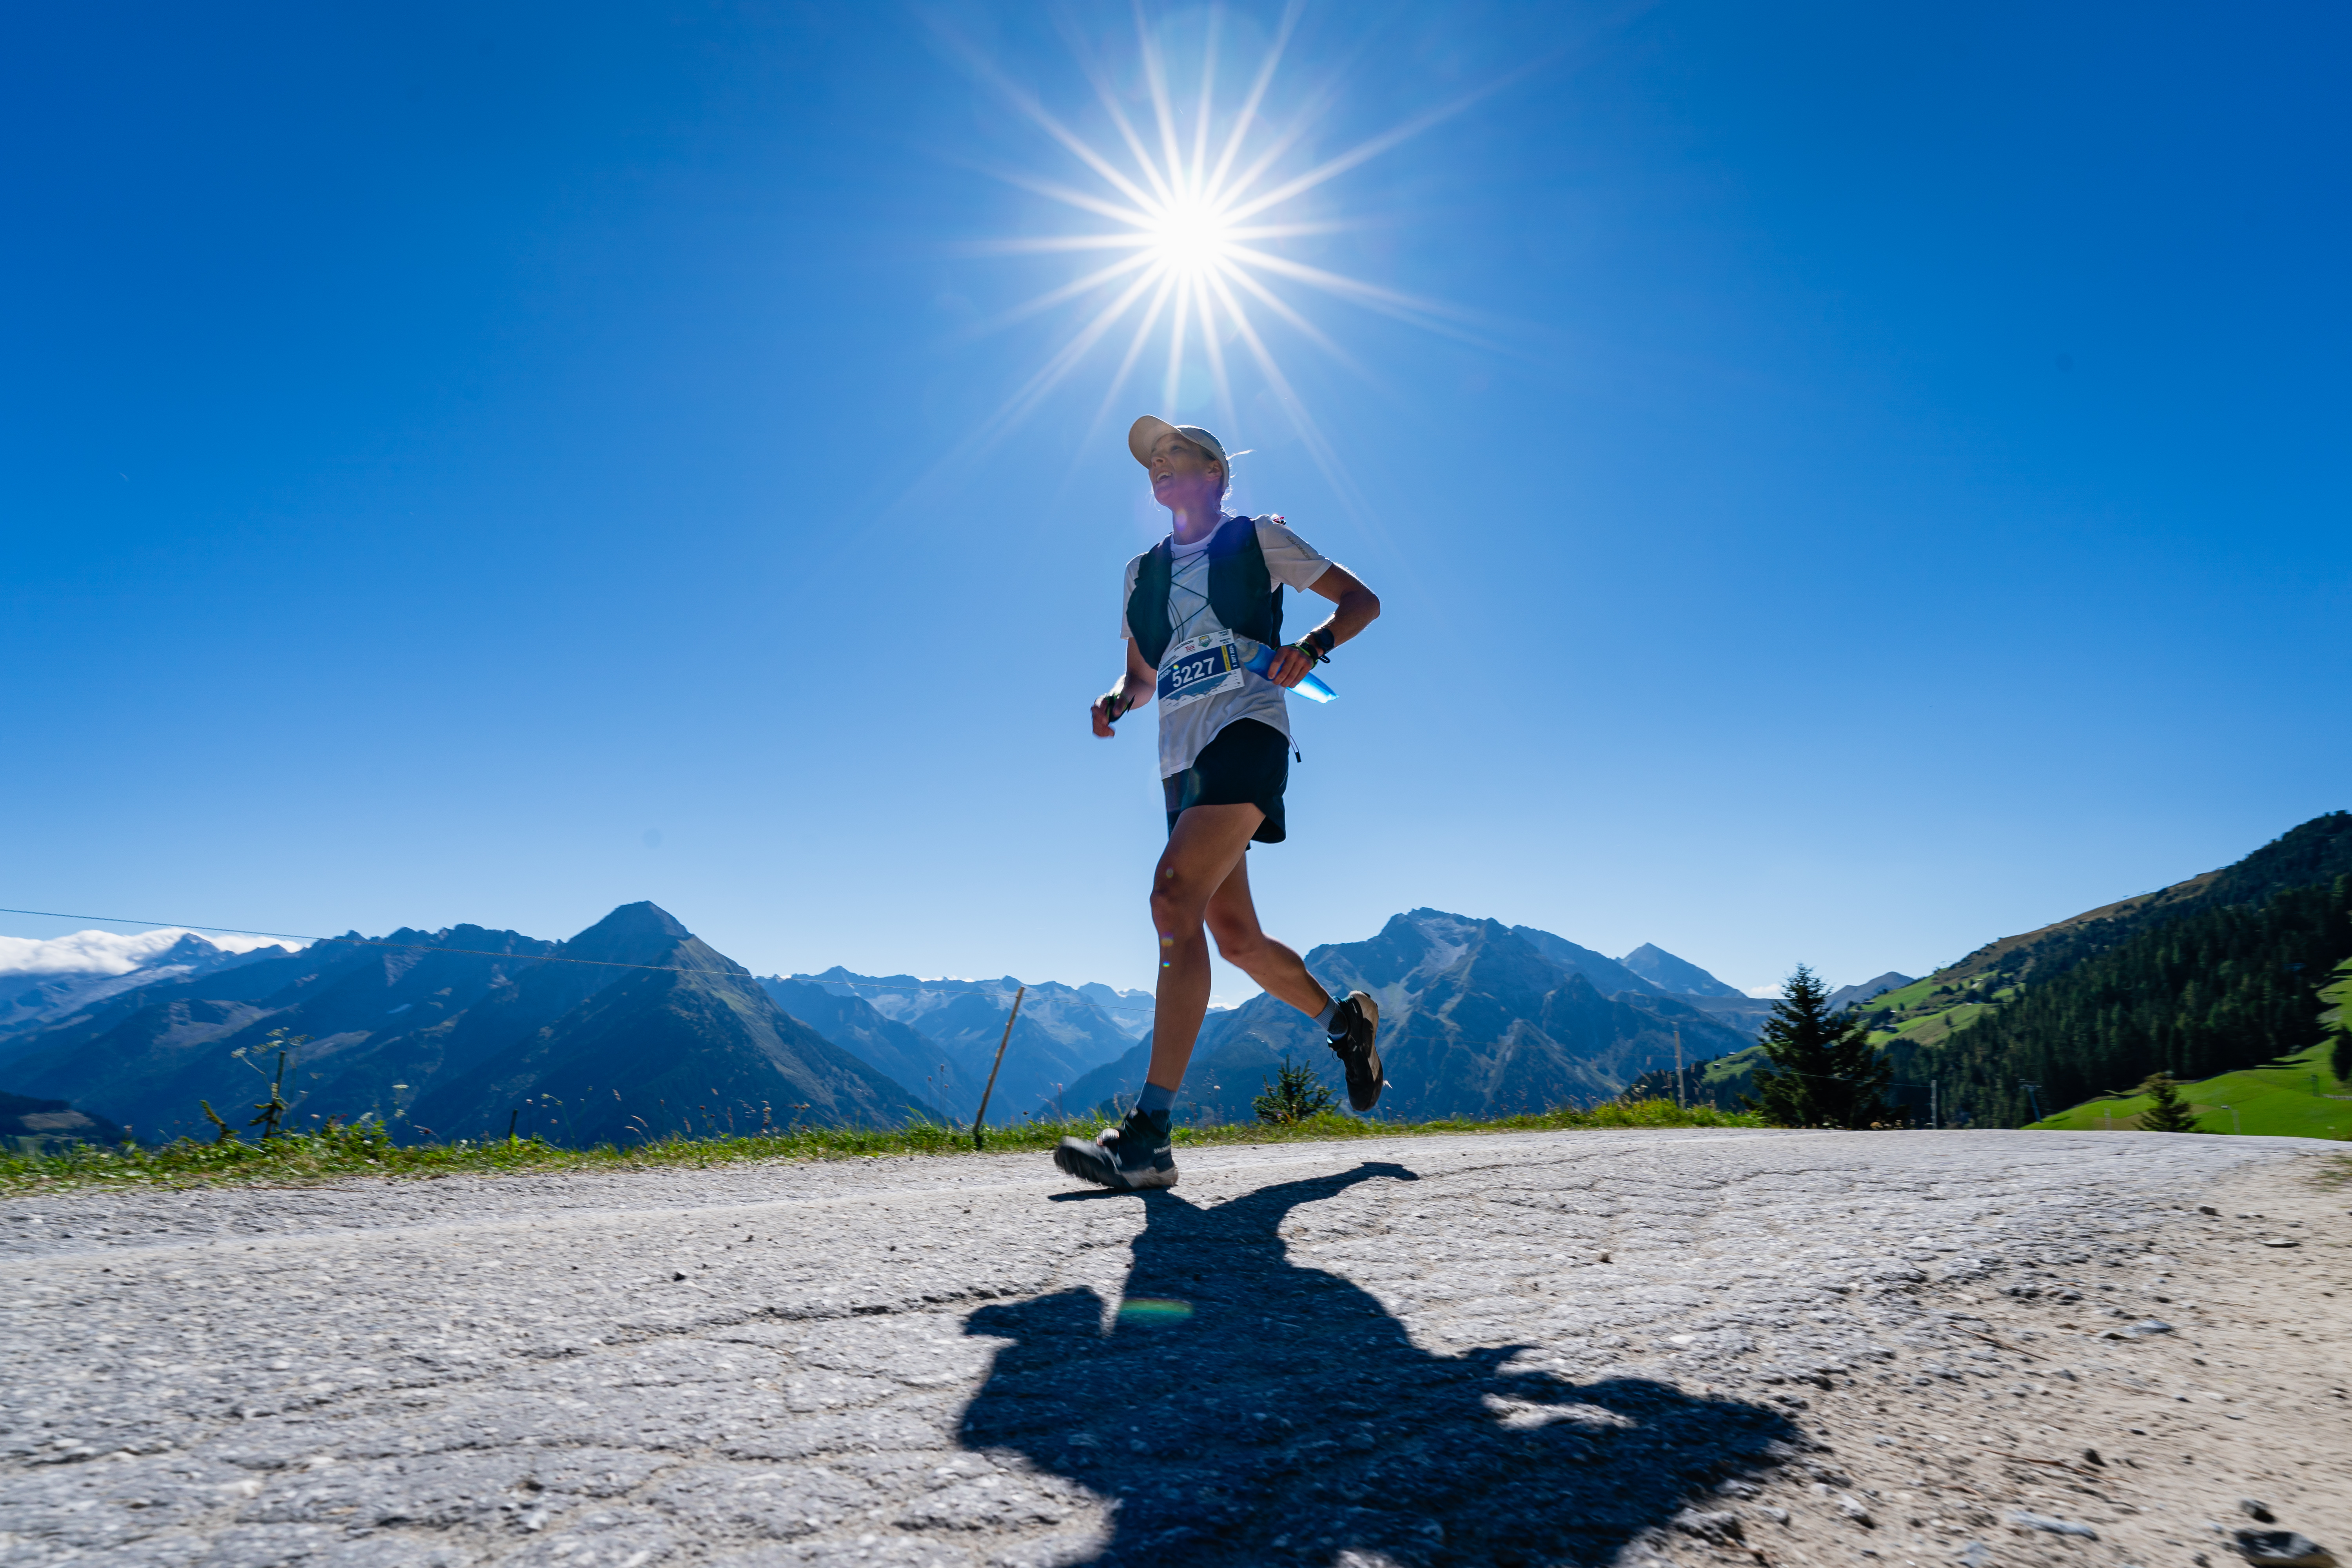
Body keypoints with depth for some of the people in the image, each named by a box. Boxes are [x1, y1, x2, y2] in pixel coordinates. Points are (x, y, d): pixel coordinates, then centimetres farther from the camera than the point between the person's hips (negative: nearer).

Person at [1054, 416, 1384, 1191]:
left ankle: (1149, 1133, -28)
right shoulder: (1142, 572, 23)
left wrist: (1310, 646, -10)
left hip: (1247, 729, -7)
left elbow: (1361, 599, 10)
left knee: (1175, 897, -25)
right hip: (1181, 755, 7)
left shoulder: (1257, 538, 9)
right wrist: (1117, 699, 4)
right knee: (1234, 934, 6)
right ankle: (1346, 1019, 33)